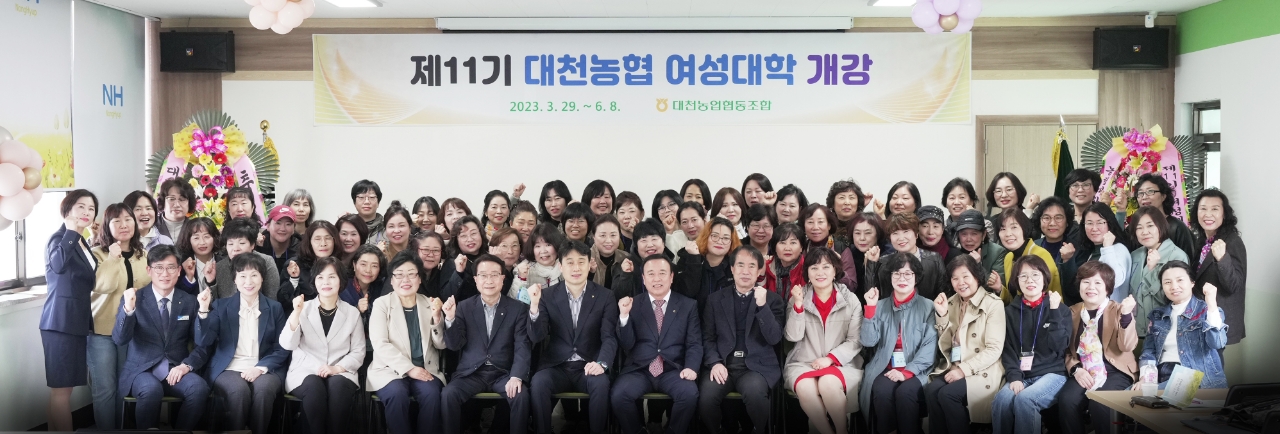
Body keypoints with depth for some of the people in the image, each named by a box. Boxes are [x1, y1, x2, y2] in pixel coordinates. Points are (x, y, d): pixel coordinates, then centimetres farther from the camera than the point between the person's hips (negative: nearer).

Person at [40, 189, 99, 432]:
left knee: (62, 386, 14)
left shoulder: (82, 243, 15)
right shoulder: (59, 238, -11)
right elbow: (58, 265, -36)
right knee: (62, 387, -5)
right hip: (61, 322, -9)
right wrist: (71, 230, -30)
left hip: (77, 321, 9)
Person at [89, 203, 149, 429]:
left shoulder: (144, 255, 7)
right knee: (105, 389, -1)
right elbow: (103, 286, -20)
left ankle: (123, 428, 23)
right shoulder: (98, 253, -4)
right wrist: (113, 257, -20)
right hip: (102, 328, -3)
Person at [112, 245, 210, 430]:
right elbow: (120, 340, -11)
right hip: (141, 370, -2)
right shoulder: (133, 299, 1)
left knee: (199, 387, -30)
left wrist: (187, 365, -12)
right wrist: (128, 309, -28)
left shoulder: (190, 302, 7)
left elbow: (203, 345, 8)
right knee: (151, 389, -35)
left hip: (176, 370, 2)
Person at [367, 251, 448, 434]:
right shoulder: (381, 304, 4)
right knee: (397, 394, -32)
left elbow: (441, 344, 6)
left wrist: (436, 318, -12)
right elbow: (380, 344, -8)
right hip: (390, 370, -2)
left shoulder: (429, 304, 11)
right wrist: (409, 368, -18)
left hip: (425, 369, 2)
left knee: (431, 394, -29)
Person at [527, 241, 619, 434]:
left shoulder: (605, 296, 1)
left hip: (588, 367, 0)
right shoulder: (548, 295, 2)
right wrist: (534, 306, -23)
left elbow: (609, 337, -6)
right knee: (538, 382, -30)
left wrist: (601, 363, -26)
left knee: (601, 383, -31)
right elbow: (536, 337, -6)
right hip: (556, 366, 1)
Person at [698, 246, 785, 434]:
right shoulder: (715, 299, 12)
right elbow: (708, 338, 9)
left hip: (757, 366, -1)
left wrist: (762, 306, -16)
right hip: (724, 365, 1)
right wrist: (714, 363, -9)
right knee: (706, 394, -29)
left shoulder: (772, 299, 7)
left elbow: (774, 339, -5)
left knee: (754, 390, -34)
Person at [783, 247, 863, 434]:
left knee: (829, 382, -33)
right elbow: (793, 336, -5)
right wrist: (798, 305, -16)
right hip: (802, 363, 1)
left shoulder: (850, 300, 3)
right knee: (805, 387, -31)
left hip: (841, 363, -1)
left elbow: (855, 341, 0)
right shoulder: (798, 298, 5)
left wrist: (830, 358, -13)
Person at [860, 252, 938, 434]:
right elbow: (868, 341, -1)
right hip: (887, 368, 2)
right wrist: (870, 308, -10)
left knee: (905, 391, -32)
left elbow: (930, 346, -8)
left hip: (916, 370, -2)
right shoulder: (881, 306, 10)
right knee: (881, 390, -29)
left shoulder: (927, 307, 2)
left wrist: (907, 371, -18)